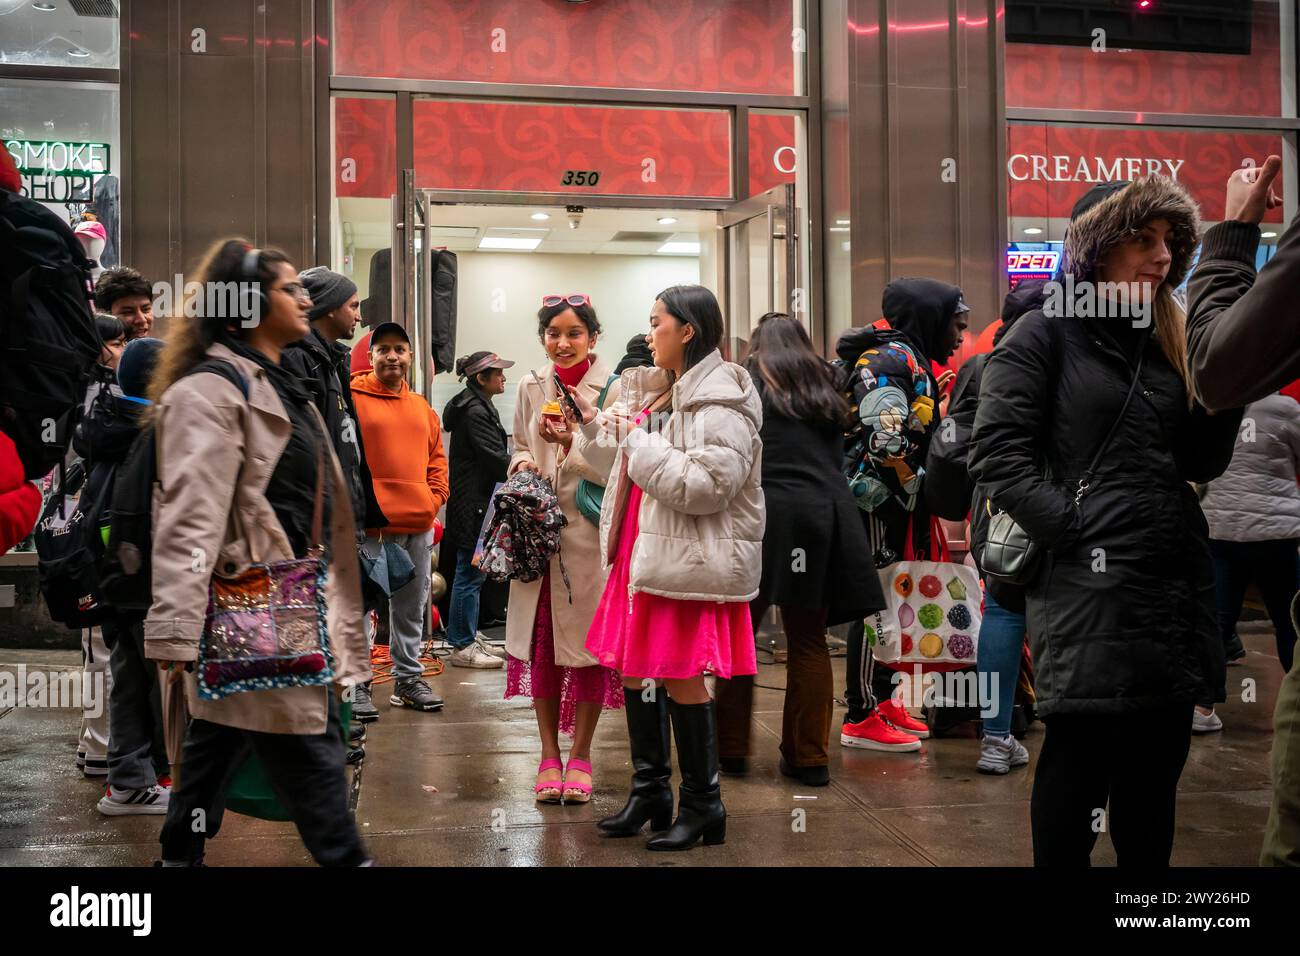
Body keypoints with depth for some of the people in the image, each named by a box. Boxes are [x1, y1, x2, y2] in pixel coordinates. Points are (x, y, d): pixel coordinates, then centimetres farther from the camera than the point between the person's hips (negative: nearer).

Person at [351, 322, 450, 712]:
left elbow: (437, 460, 20)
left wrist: (433, 500, 6)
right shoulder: (353, 399, -3)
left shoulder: (422, 408, 16)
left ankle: (407, 679, 23)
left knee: (411, 607, 13)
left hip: (419, 524, 6)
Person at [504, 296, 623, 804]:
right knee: (542, 644, 6)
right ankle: (549, 753, 19)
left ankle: (580, 753, 18)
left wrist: (571, 444, -22)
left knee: (589, 642, 3)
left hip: (590, 532, -3)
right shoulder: (531, 387, 9)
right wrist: (525, 463, -1)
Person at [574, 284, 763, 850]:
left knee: (681, 677, -3)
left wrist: (640, 441, -17)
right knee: (634, 669, 13)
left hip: (689, 559, -9)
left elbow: (705, 486, -24)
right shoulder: (660, 390, 16)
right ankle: (650, 793, 26)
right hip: (643, 550, 9)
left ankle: (702, 807, 12)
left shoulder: (721, 401, -13)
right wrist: (596, 426, 14)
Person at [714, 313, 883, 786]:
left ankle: (730, 748, 8)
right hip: (825, 514, 4)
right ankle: (809, 757, 8)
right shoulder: (824, 389, 21)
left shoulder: (746, 383, 7)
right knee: (809, 639, 7)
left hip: (763, 512, -4)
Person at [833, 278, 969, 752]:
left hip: (893, 504, 10)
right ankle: (861, 718, -1)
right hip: (876, 502, -10)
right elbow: (886, 439, -25)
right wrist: (913, 486, -12)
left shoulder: (911, 360, 19)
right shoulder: (892, 359, -15)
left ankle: (882, 700, 26)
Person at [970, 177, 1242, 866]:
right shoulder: (1045, 333, -2)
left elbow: (1203, 462, 14)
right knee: (1079, 764, -2)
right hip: (1089, 589, -7)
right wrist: (1071, 531, -18)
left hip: (1175, 584, 7)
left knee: (1157, 770, 13)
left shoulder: (1166, 339, 17)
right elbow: (997, 453, -12)